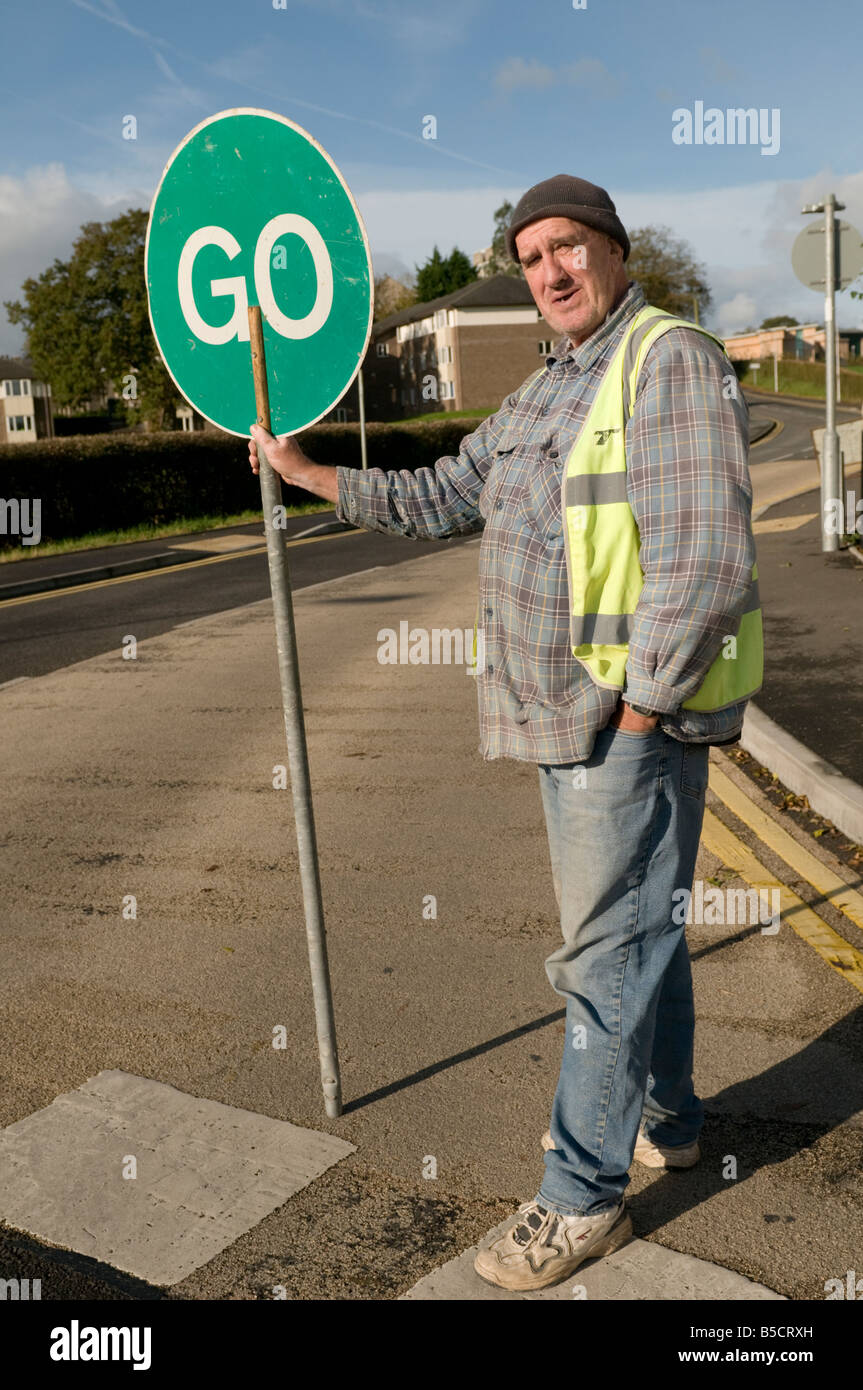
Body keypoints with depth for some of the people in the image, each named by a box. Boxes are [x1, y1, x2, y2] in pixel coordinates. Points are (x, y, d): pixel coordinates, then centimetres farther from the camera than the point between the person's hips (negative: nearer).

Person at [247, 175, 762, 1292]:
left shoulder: (673, 363, -13)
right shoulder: (543, 394, 16)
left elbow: (703, 561, -22)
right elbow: (442, 498, 22)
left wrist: (636, 711, -19)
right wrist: (310, 475, 20)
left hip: (633, 719, -9)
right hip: (571, 715, 9)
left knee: (609, 951, 0)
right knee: (640, 927, 20)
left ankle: (583, 1195, 15)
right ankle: (665, 1122, 39)